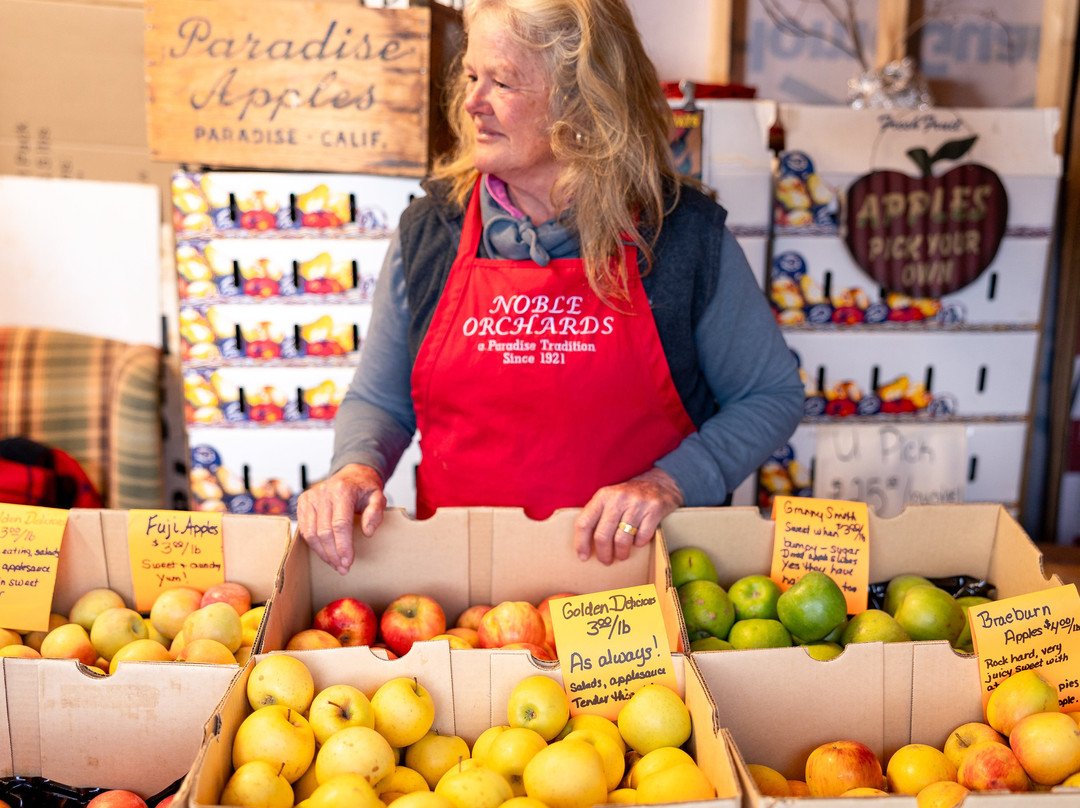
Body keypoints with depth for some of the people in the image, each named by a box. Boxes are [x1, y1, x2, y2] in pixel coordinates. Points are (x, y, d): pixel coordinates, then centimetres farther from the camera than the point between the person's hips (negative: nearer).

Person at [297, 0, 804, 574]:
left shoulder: (686, 234, -2)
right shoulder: (426, 235, 5)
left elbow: (772, 396, 6)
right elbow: (379, 401, 14)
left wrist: (667, 483, -9)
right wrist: (356, 467, -8)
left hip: (636, 570, -1)